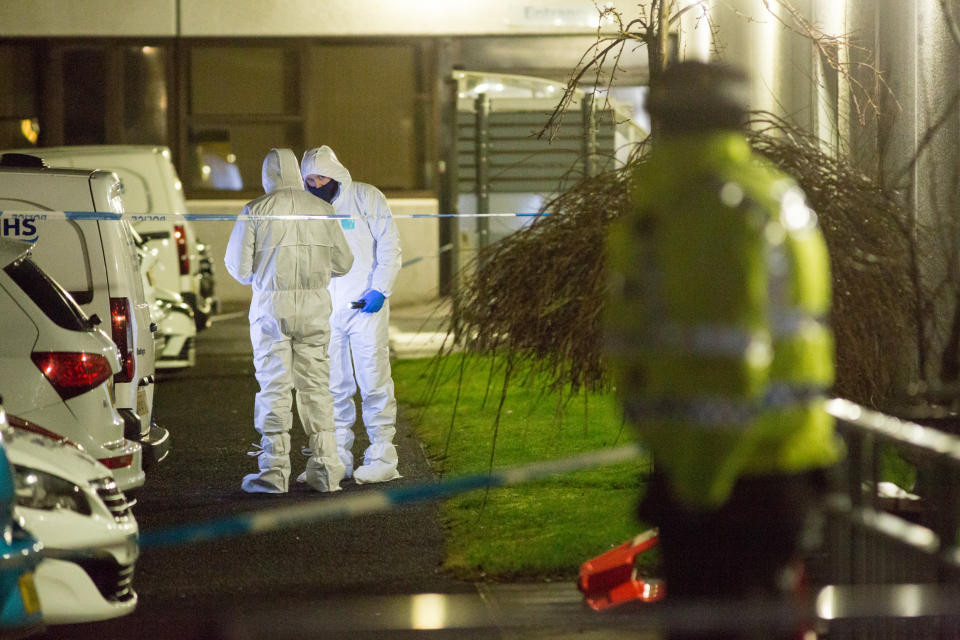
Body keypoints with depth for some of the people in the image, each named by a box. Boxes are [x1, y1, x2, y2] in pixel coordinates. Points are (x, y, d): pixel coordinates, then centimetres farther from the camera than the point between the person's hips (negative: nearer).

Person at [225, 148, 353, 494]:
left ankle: (274, 470, 0)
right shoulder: (321, 210, 4)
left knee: (274, 386, 1)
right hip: (315, 307, 3)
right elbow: (343, 263, 7)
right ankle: (325, 468, 7)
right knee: (315, 385, 9)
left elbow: (237, 264, -4)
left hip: (272, 305, -3)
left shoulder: (255, 211, -5)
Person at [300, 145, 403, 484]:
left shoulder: (366, 198, -3)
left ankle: (382, 459, -2)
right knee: (333, 388, 7)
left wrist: (380, 290, -13)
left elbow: (389, 246, -3)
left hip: (365, 306, -4)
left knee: (373, 382, -5)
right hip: (324, 311, 4)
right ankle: (337, 459, 14)